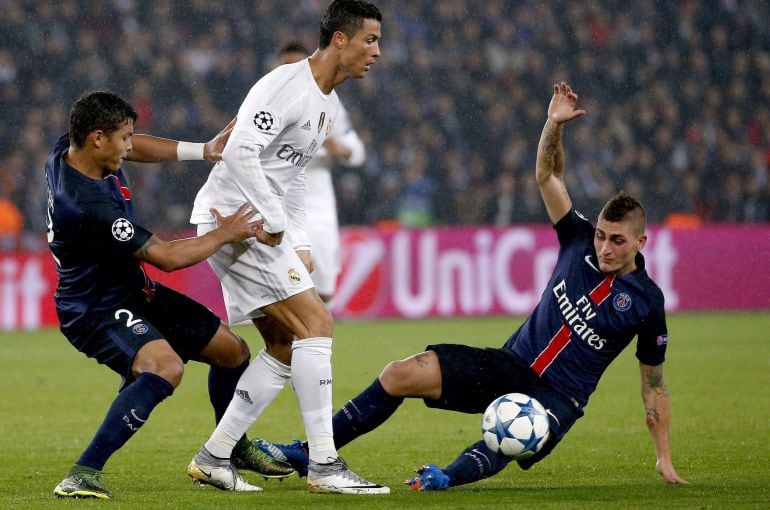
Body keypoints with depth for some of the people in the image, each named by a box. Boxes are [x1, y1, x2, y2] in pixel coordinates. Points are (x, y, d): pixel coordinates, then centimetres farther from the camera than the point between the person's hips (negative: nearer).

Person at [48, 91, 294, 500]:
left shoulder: (66, 151, -6)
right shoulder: (89, 205, -33)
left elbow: (134, 149, 16)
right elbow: (166, 257, -24)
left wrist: (202, 151, 5)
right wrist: (224, 235, -11)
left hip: (133, 293, 10)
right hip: (97, 311, -10)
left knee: (232, 350, 16)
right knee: (165, 366, -38)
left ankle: (233, 448, 41)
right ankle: (83, 475, -36)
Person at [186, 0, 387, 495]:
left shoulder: (330, 105, 16)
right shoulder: (286, 86, -16)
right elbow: (240, 152, -25)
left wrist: (300, 243, 13)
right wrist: (274, 221, -22)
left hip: (262, 227, 10)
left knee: (286, 349, 9)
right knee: (316, 323, -15)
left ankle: (214, 457, 13)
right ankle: (325, 465, -16)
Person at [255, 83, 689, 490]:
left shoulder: (646, 301, -6)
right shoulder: (580, 242, 4)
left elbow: (654, 385, 2)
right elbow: (548, 176, 4)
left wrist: (665, 459, 2)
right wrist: (555, 125, -14)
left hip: (556, 397, -4)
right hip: (510, 365, 4)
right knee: (403, 373, -12)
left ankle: (450, 477, -64)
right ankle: (310, 453, -8)